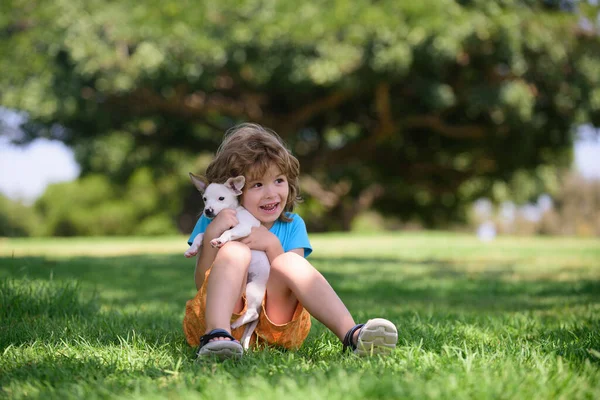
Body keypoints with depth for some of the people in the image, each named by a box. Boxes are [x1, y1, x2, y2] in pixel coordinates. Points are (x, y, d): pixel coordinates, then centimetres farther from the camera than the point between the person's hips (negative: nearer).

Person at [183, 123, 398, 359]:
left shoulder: (292, 226, 12)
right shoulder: (212, 223, 7)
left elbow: (290, 277, -1)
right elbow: (202, 285, -2)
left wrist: (272, 246, -17)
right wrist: (210, 236, -17)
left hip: (275, 324, 1)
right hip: (223, 316, -1)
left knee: (291, 263, -23)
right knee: (234, 251, -23)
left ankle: (352, 335, -41)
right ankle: (217, 336, -49)